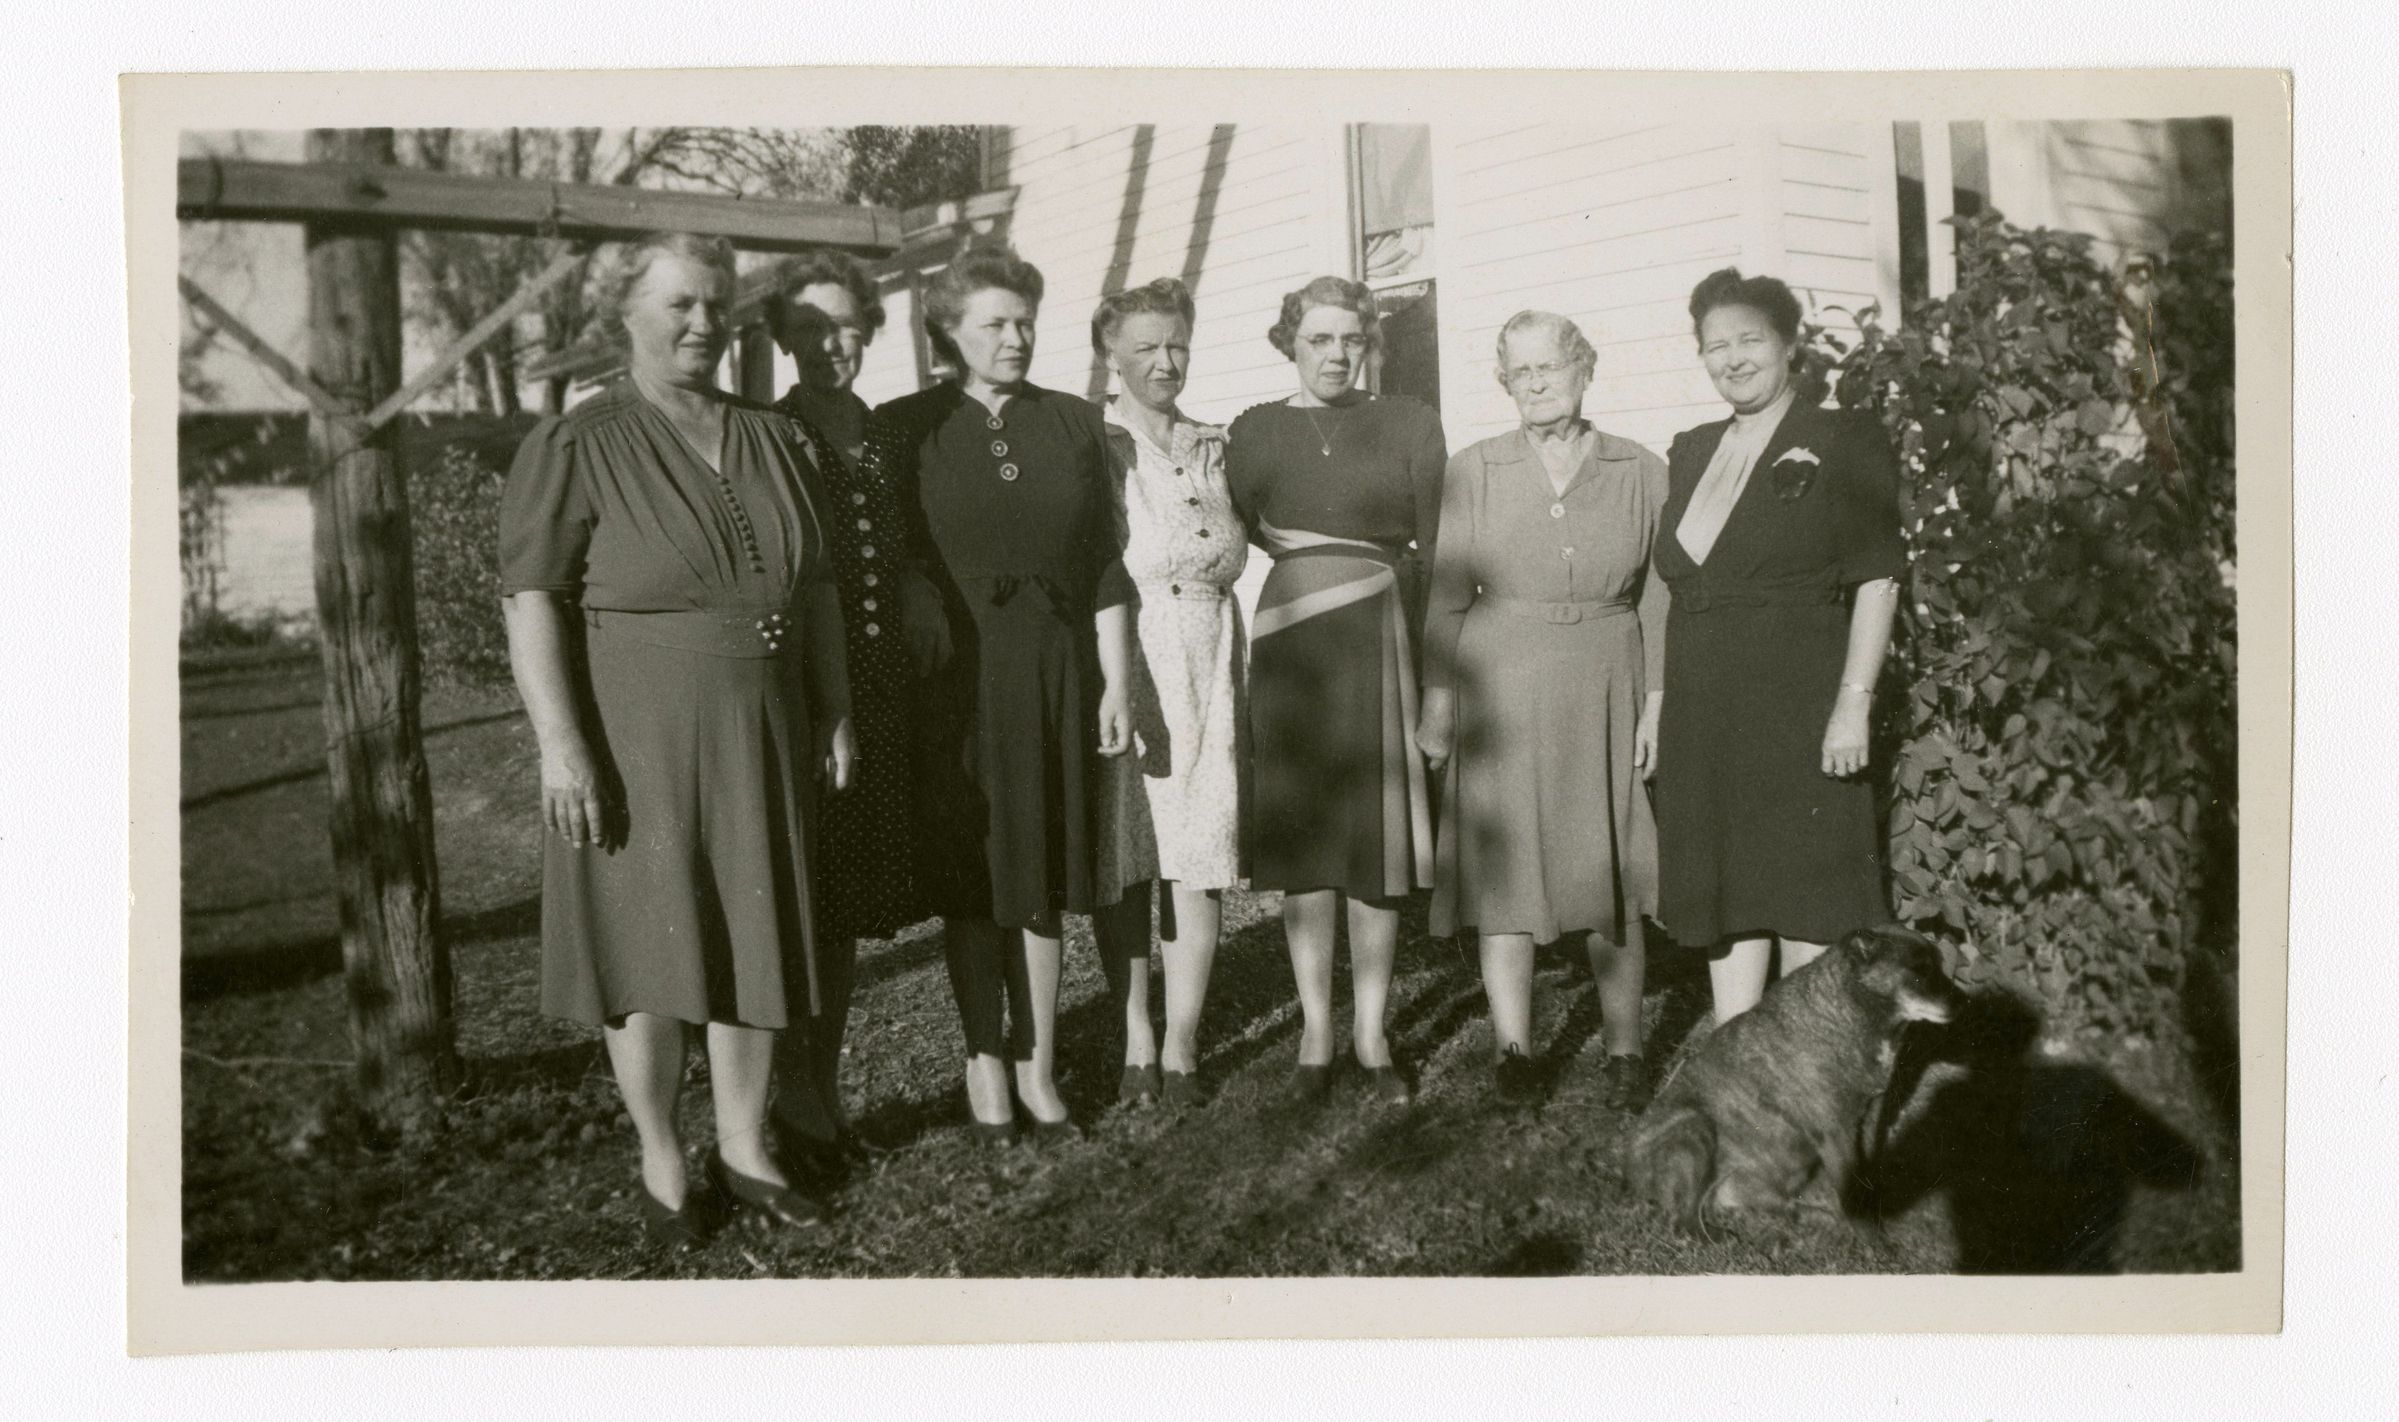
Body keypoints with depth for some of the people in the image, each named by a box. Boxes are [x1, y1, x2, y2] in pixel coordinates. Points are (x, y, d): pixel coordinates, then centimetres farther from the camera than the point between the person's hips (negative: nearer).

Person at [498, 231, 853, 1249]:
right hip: (637, 735, -5)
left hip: (762, 736, 5)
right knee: (649, 947, 4)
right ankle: (661, 1164, 19)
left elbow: (816, 589, 15)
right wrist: (561, 743, -19)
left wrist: (834, 711, 10)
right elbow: (531, 597, -12)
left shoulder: (772, 440, 10)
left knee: (751, 937, 11)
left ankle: (744, 1148, 26)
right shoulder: (577, 444, -7)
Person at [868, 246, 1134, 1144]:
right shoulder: (906, 428, 1)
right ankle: (985, 1061, 19)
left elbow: (1104, 567, 7)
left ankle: (1038, 1065, 17)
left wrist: (1115, 683, 2)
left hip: (1055, 672, 2)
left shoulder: (1075, 425, 7)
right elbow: (879, 563, -1)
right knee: (971, 875, 5)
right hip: (955, 679, -2)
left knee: (1045, 867, 6)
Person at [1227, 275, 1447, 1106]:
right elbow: (1243, 535, 7)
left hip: (1383, 642, 0)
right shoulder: (1253, 432, 8)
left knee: (1377, 844, 1)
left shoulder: (1409, 424, 5)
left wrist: (1396, 622, -5)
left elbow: (1440, 546, 3)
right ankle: (1315, 1031, 13)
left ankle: (1371, 1034, 12)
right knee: (1301, 841, 2)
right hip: (1291, 649, 1)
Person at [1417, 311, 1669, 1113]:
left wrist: (1657, 702, -1)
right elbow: (1447, 596, 4)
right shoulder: (1472, 472, 4)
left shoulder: (1642, 473, 5)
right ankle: (1513, 1048, 12)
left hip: (1605, 692, 0)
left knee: (1611, 874, 2)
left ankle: (1623, 1050, 13)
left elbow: (1659, 599, 6)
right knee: (1505, 866, 2)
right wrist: (1438, 704, 1)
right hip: (1502, 690, 0)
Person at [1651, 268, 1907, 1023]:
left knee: (1806, 902, -3)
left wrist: (1854, 702, -15)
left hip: (1799, 704, -5)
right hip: (1704, 717, 5)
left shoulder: (1843, 443, 0)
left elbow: (1876, 581, -5)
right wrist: (1657, 701, 8)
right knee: (1725, 898, 8)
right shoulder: (1690, 453, 16)